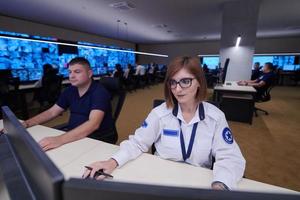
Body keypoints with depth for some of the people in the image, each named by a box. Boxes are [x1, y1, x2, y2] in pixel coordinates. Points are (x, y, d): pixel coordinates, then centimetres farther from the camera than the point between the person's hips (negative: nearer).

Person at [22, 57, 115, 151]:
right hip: (72, 136, 7)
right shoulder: (70, 90, 4)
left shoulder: (99, 92, -19)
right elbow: (51, 112, 11)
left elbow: (93, 124, -33)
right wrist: (26, 123, -5)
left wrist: (60, 139, -41)